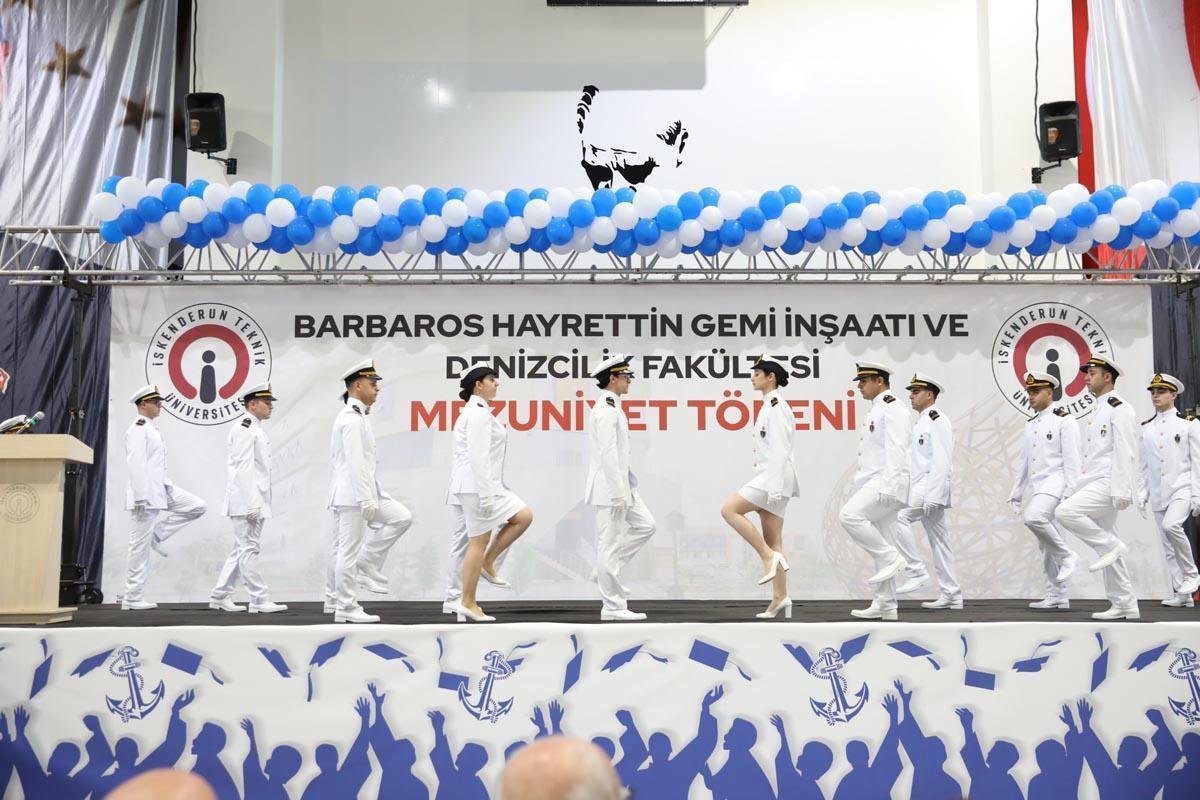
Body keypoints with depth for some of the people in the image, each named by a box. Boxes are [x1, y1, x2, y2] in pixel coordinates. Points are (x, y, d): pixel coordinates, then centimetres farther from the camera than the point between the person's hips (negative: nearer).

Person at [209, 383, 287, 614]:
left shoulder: (255, 429, 19)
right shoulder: (244, 427, -12)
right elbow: (243, 467, -19)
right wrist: (251, 504, -23)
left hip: (254, 501, 10)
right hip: (247, 501, -10)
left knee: (241, 550, 13)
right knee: (249, 549, -6)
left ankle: (220, 597, 18)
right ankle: (259, 601, -4)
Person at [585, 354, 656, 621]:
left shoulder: (612, 407, 15)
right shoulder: (606, 410, -16)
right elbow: (608, 454, -22)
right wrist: (618, 494, -22)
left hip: (619, 483, 10)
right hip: (610, 486, -10)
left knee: (645, 525, 12)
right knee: (610, 543, -4)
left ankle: (606, 569, 16)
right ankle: (613, 607, 3)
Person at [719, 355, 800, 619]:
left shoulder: (776, 406, -12)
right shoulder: (769, 405, 18)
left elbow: (780, 449, -18)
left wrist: (774, 488, -22)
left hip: (776, 475, -10)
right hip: (769, 476, 10)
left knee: (730, 510, -13)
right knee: (772, 540, 6)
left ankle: (769, 557, -11)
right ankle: (780, 598, 6)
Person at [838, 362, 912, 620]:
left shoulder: (893, 409, -9)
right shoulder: (877, 410, 21)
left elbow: (896, 451, -19)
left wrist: (887, 488, -25)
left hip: (887, 483, -10)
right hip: (875, 484, 10)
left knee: (849, 515, -24)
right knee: (881, 547, 7)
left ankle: (892, 559, -13)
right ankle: (885, 606, 9)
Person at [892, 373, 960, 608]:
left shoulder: (937, 420, -9)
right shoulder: (921, 423, 21)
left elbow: (941, 462, -18)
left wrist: (932, 496, -23)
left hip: (931, 487, -10)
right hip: (921, 488, 10)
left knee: (897, 517, -21)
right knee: (939, 541, 8)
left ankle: (916, 571, -15)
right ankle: (951, 595, 10)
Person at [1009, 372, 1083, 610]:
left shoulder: (1064, 420, -5)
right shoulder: (1031, 424, 18)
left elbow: (1071, 459, -11)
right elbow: (1024, 463, 21)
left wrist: (1071, 493, -18)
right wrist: (1015, 494, 18)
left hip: (1055, 481, -8)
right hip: (1036, 487, 8)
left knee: (1034, 518, -32)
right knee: (1046, 544, 6)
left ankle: (1066, 555, -12)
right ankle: (1057, 597, 10)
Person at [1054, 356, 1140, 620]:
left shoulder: (1119, 408, -7)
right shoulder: (1096, 414, 22)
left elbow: (1125, 452, -16)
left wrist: (1121, 491, -22)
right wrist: (1074, 492, 20)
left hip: (1108, 484, -9)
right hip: (1093, 485, 9)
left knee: (1064, 512, -24)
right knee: (1107, 547, 7)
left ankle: (1111, 545, -10)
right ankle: (1125, 606, 10)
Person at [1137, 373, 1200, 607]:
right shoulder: (1146, 428, 11)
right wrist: (1141, 494, 7)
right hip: (1158, 494, 5)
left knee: (1171, 526, -28)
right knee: (1168, 546, 4)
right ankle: (1181, 594, 10)